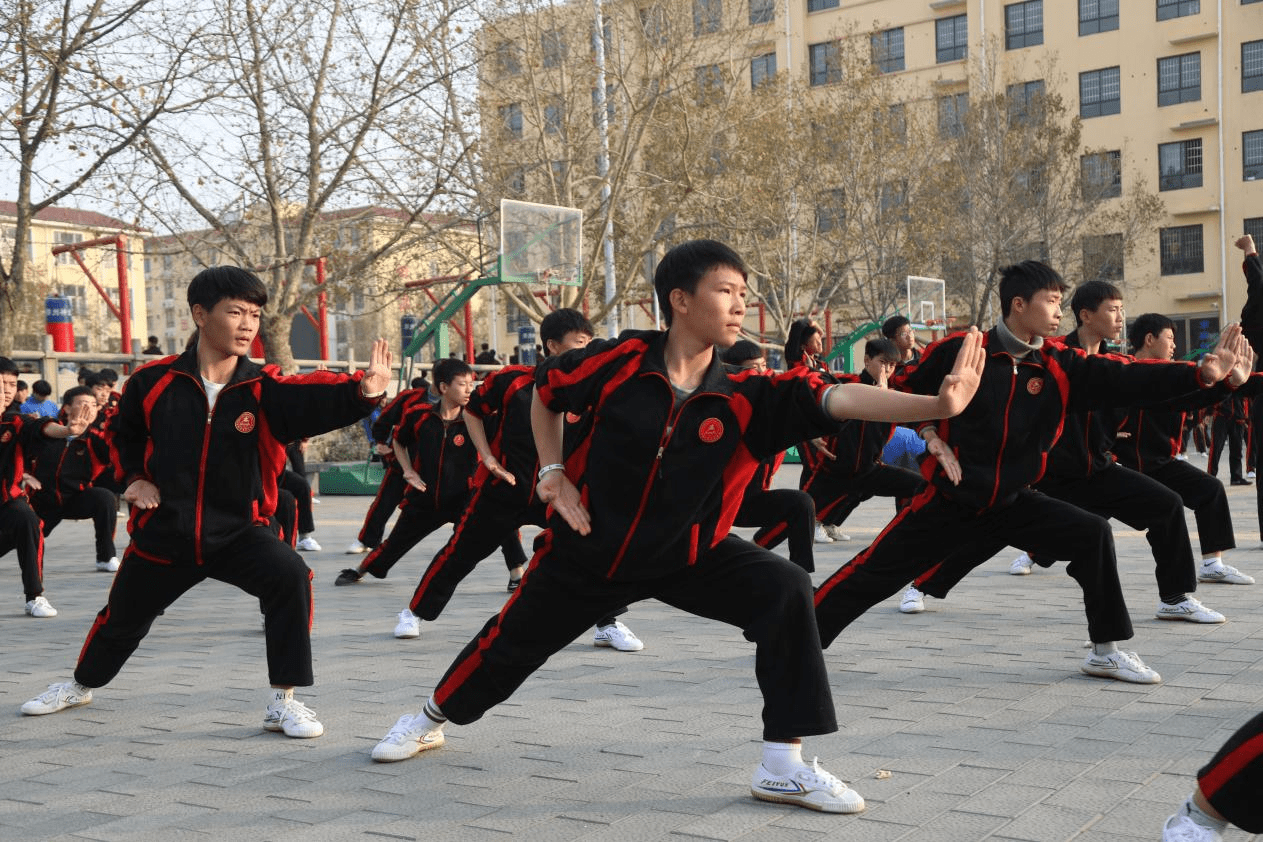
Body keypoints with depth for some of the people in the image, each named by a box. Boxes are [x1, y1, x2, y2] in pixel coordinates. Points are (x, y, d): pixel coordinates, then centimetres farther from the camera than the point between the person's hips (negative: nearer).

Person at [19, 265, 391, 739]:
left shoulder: (262, 390, -13)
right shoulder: (154, 382, -10)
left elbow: (313, 400, -34)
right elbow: (123, 434, 11)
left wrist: (363, 390, -53)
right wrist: (135, 477, -5)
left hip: (238, 530, -1)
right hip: (163, 531, 2)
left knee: (290, 577, -29)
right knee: (122, 617, 21)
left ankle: (283, 701, -15)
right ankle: (82, 684, 55)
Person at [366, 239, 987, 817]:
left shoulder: (744, 396, -18)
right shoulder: (621, 362, -20)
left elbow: (839, 399, -33)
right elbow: (546, 390, 1)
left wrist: (936, 404, -45)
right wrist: (553, 472, -5)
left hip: (690, 553, 1)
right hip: (589, 544, 0)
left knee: (785, 591, -21)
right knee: (514, 640, 13)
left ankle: (784, 767, -11)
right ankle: (432, 718, 46)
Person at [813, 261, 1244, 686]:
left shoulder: (1061, 366, -5)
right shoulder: (958, 351, -15)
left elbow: (1126, 380, -13)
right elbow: (904, 390, -2)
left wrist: (1200, 374, -23)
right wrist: (930, 434, -13)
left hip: (1012, 500, 4)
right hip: (948, 500, -3)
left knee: (1093, 534, -10)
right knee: (873, 573, -2)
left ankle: (1106, 651, 5)